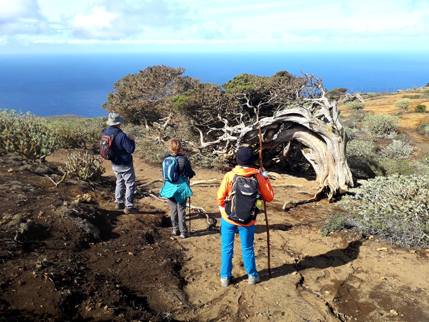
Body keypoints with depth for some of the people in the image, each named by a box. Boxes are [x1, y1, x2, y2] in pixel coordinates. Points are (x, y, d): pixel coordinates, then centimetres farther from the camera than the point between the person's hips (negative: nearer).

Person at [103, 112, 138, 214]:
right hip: (125, 165, -7)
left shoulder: (106, 132, -3)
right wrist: (132, 139, -6)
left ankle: (118, 203, 32)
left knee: (120, 182, 24)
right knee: (130, 185, 6)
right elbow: (131, 150, -24)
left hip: (115, 164, 7)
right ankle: (129, 207, 11)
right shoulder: (121, 135, -28)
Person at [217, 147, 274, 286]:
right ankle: (252, 275, 32)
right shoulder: (258, 177, -10)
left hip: (228, 218, -1)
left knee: (227, 248, 13)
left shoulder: (229, 175, -13)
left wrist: (223, 207, 12)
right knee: (248, 248, 18)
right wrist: (265, 178, 6)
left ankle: (225, 277, 22)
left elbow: (220, 197, -9)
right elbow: (269, 197, -1)